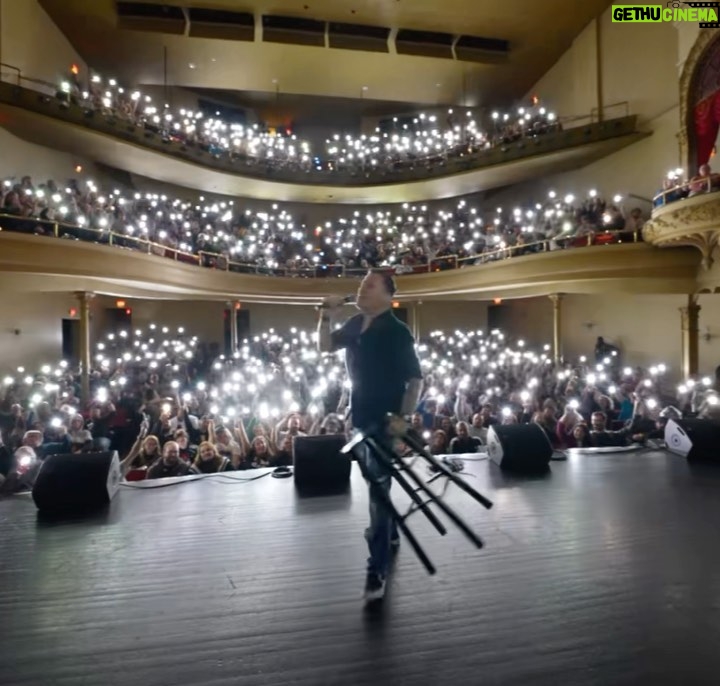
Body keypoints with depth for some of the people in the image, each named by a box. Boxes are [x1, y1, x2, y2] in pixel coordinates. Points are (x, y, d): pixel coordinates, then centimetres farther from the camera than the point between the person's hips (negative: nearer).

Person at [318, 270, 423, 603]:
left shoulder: (397, 332, -16)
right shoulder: (355, 325, 5)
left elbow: (416, 378, -16)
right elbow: (325, 347, 14)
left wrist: (403, 419, -22)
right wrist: (327, 316, -3)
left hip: (385, 420, -8)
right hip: (361, 416, 8)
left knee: (378, 489, -6)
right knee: (375, 483, 21)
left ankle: (377, 570, 3)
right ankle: (390, 534, 43)